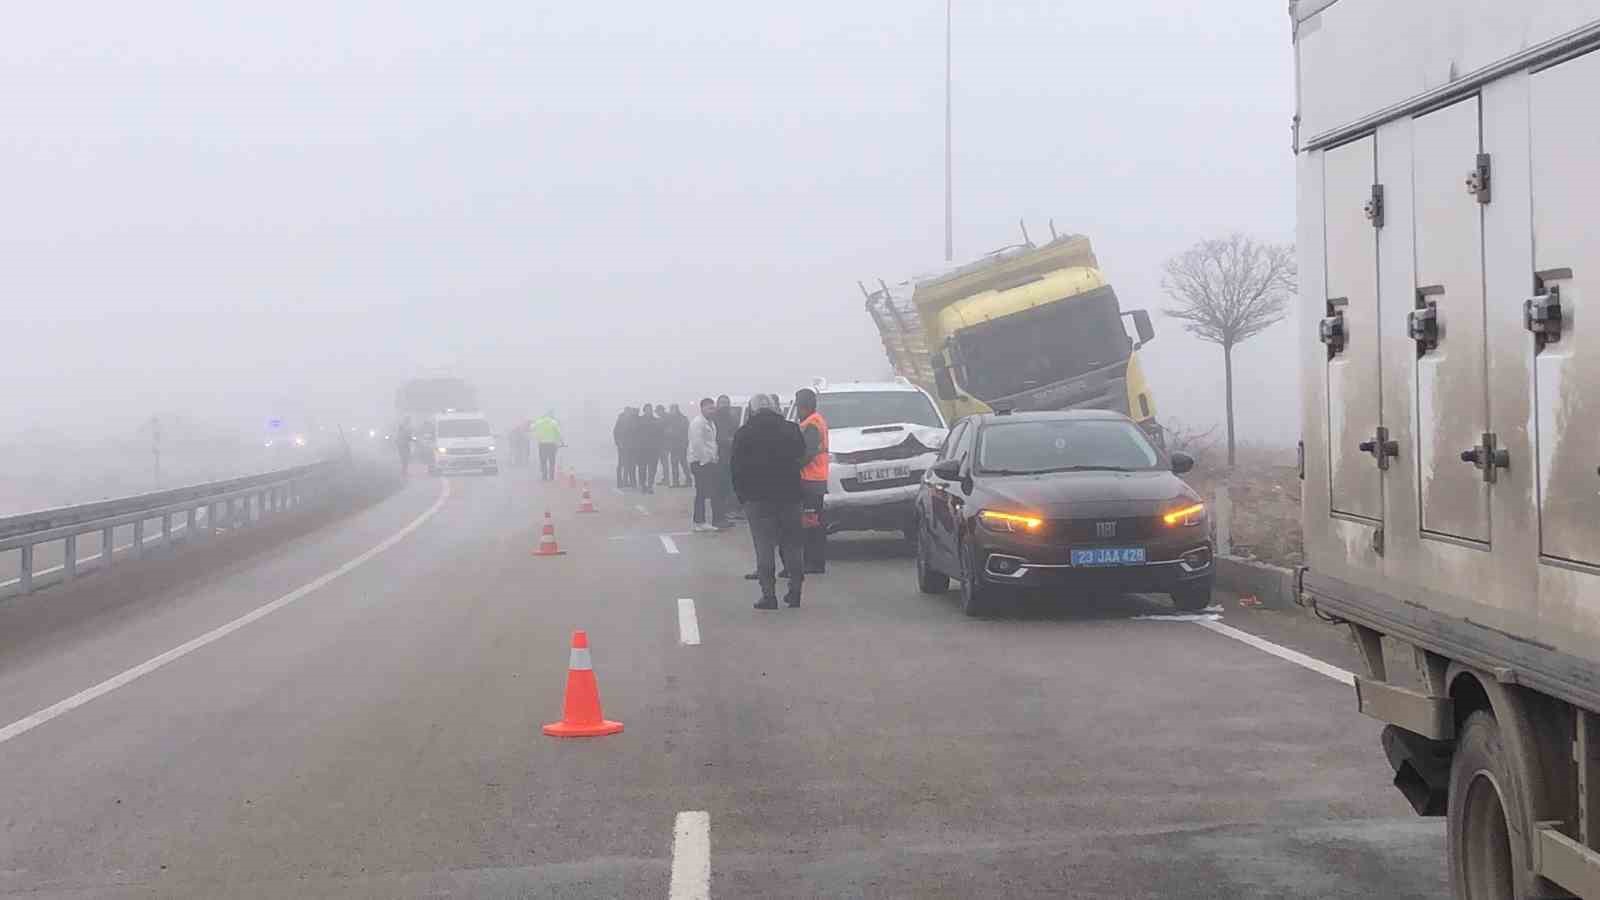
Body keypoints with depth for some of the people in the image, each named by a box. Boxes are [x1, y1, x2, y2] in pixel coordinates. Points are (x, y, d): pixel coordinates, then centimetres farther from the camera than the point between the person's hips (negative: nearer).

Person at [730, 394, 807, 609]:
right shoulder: (791, 430, 4)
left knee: (764, 546, 0)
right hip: (789, 495, 3)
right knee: (792, 544, 12)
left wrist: (741, 494, 6)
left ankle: (768, 594, -6)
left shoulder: (744, 434, -3)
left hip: (757, 497, -2)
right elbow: (801, 457, 11)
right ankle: (795, 591, 13)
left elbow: (735, 467, -2)